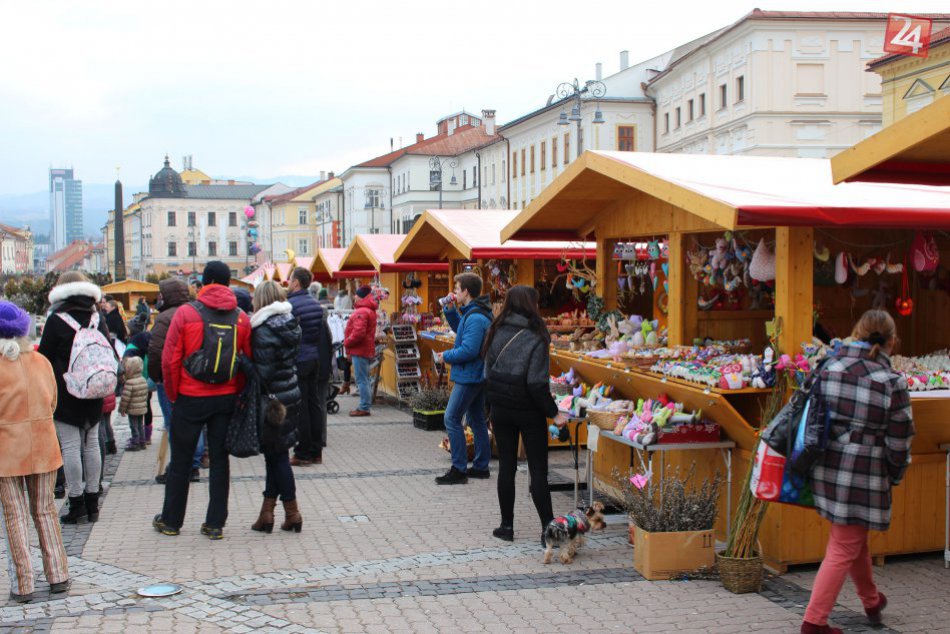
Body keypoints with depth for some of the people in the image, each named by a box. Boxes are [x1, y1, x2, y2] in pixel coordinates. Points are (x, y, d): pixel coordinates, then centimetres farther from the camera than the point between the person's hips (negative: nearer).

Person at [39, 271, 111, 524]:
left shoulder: (56, 321, -10)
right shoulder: (97, 319, 4)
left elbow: (45, 358, -6)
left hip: (65, 395, -5)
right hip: (93, 396, 5)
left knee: (70, 447, -1)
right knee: (91, 444, 10)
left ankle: (77, 505, 0)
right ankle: (92, 503, 16)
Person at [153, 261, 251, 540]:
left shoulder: (186, 313, -8)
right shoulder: (241, 317, 0)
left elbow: (170, 360, -7)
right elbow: (249, 359, 1)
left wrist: (173, 395, 4)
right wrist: (236, 391, 11)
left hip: (191, 399, -2)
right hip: (226, 399, 2)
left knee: (180, 461, 10)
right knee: (219, 459, 9)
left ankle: (171, 520, 22)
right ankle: (215, 523, 12)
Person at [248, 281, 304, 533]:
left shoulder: (264, 331, -19)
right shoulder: (291, 324, 6)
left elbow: (263, 372, -19)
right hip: (292, 393, 8)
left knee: (277, 456, 3)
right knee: (275, 455, 13)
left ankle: (292, 514, 9)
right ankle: (267, 512, 18)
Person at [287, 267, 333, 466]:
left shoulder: (290, 305, -13)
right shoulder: (316, 304, 9)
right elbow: (324, 334, 12)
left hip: (299, 361, -7)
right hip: (315, 359, 7)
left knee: (300, 408, -1)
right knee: (315, 404, 10)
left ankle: (303, 453, 2)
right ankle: (316, 451, 15)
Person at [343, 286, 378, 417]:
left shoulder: (361, 312, -18)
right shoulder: (370, 311, 16)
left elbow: (358, 333, -25)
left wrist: (347, 343, -10)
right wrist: (349, 344, 19)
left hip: (360, 351, -10)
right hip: (367, 350, 10)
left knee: (362, 380, -7)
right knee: (365, 379, 15)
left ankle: (364, 408, -6)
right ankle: (367, 405, 20)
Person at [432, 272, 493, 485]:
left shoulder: (475, 318, -23)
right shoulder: (473, 312, 11)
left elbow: (469, 350, -28)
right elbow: (460, 329, 27)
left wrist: (446, 356, -13)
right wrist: (450, 310, 11)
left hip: (469, 376, -11)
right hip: (478, 375, 11)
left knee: (452, 419, -7)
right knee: (477, 420, 15)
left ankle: (459, 469, -6)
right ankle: (481, 466, 23)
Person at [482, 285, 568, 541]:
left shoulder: (496, 333, 0)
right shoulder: (535, 339, -15)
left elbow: (488, 374, 6)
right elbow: (536, 384, -18)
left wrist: (491, 410, 14)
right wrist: (554, 413, -9)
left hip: (501, 410, 4)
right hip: (529, 412, -4)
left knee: (506, 466, 12)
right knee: (538, 470, 3)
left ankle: (507, 526, 17)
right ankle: (548, 528, 4)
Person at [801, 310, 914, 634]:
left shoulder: (828, 369, 0)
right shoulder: (892, 383, -13)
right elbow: (899, 443, -8)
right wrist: (894, 478, 8)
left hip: (827, 470, 6)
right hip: (865, 477, -6)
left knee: (855, 539, 25)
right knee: (844, 549, 6)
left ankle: (872, 601, 45)